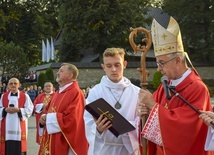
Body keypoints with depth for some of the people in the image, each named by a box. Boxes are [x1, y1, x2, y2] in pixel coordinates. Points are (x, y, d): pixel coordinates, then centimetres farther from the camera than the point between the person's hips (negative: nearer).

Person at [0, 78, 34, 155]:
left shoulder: (25, 96, 2)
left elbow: (29, 109, -2)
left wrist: (18, 110, -15)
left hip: (19, 125, -2)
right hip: (7, 126, 2)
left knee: (19, 146, -3)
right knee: (7, 147, 0)